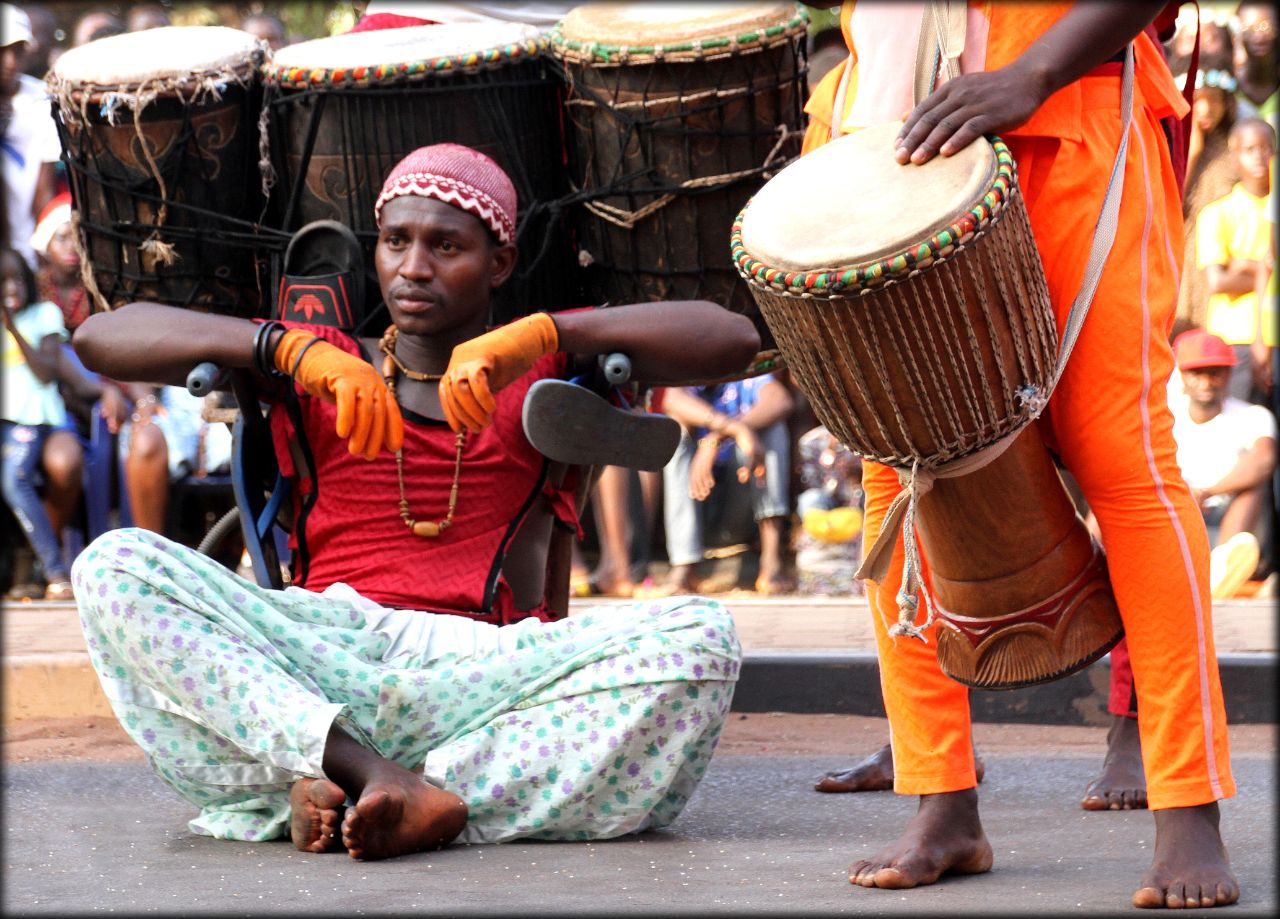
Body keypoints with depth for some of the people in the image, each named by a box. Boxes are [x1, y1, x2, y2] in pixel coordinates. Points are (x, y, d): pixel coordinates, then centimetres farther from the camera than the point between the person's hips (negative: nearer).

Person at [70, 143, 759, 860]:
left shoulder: (546, 376, 18)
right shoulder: (318, 371, 19)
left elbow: (733, 338, 2)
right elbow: (101, 337, 8)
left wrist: (538, 335, -11)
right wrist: (296, 349, -8)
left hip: (481, 668, 0)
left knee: (701, 637, -28)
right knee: (115, 566, -23)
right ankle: (374, 775, -40)